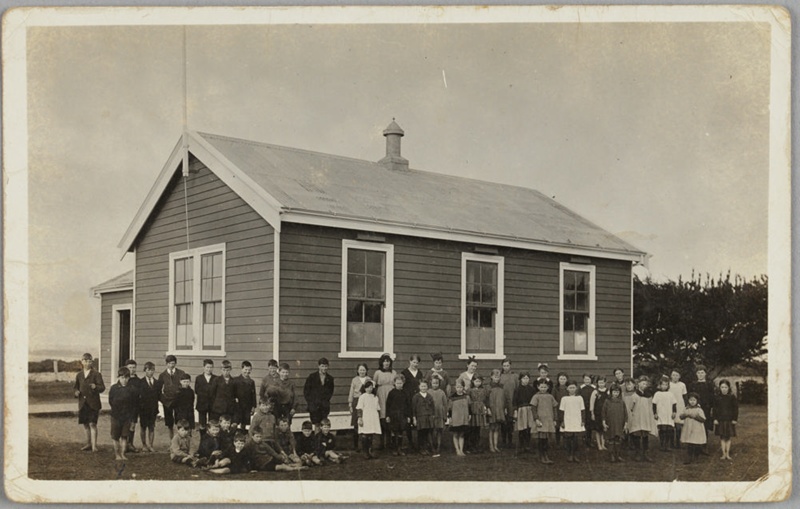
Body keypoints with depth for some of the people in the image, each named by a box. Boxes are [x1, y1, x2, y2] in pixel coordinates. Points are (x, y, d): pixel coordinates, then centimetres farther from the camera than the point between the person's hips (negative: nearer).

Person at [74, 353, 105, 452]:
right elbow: (76, 387, 22)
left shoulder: (96, 374, -2)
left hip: (93, 403, -5)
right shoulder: (79, 375, 13)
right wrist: (76, 392, 0)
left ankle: (94, 446, -10)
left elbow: (102, 387, -8)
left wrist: (95, 387, -29)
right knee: (85, 425, 13)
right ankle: (88, 444, 27)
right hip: (82, 403, 5)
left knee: (92, 424, -10)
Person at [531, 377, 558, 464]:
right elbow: (533, 408, -4)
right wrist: (536, 419, -12)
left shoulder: (550, 397, 10)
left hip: (549, 420, 3)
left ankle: (545, 455, 17)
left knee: (546, 438, 6)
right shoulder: (536, 397, -1)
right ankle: (542, 456, 5)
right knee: (541, 438, -4)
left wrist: (554, 420, 13)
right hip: (541, 420, -3)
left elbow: (554, 408, 16)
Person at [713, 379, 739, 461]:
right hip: (720, 420, 1)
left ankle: (727, 454, 15)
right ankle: (723, 454, 11)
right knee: (722, 437, 4)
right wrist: (715, 418, -4)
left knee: (728, 437, 7)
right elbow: (715, 409, 3)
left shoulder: (732, 397, -4)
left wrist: (735, 419, -4)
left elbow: (736, 408, -1)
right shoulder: (717, 398, 0)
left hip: (729, 420, -1)